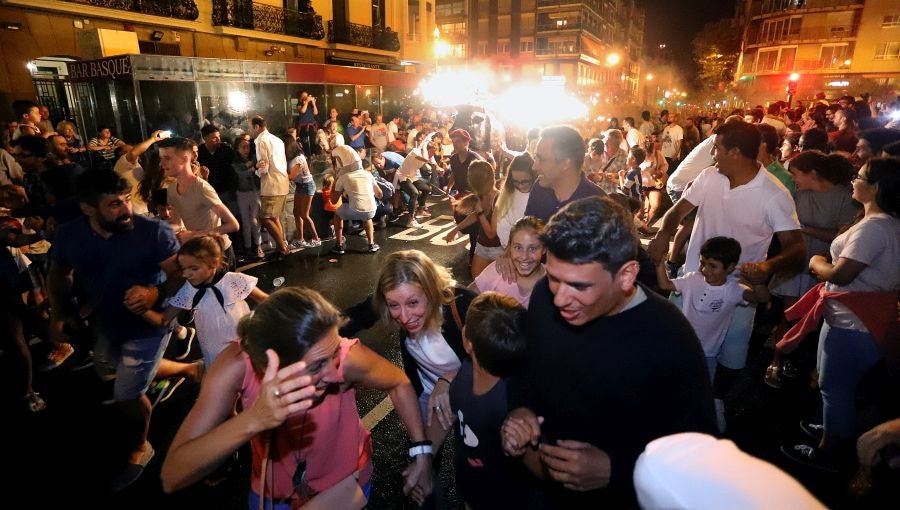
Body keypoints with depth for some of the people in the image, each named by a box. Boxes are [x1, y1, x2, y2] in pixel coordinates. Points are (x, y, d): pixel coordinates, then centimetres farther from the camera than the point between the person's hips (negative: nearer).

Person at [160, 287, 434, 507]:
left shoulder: (348, 357, -34)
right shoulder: (237, 365, -32)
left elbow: (398, 382, -13)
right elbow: (171, 478, -35)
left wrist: (421, 451, -16)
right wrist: (252, 420, -51)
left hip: (343, 483, -1)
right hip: (273, 488, 2)